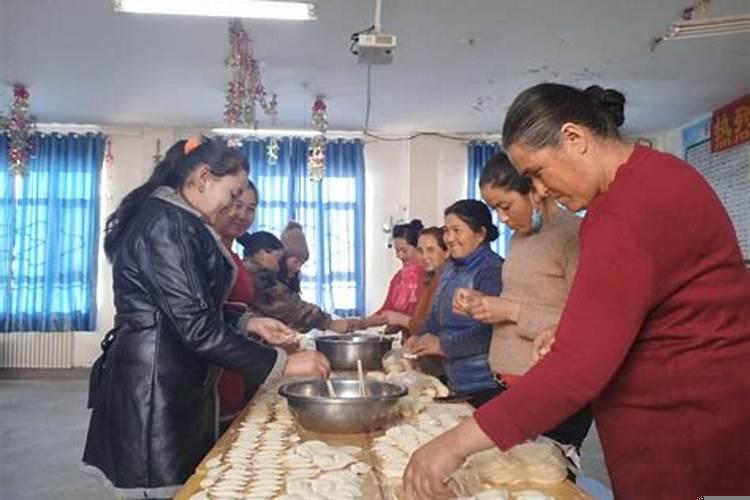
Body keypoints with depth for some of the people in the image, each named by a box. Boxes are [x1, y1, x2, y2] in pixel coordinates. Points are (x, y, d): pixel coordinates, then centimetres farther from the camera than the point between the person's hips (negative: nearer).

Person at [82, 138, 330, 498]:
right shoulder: (167, 223, -18)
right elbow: (195, 326, -24)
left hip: (169, 382, 11)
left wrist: (248, 323, 8)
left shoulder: (167, 219, 16)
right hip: (155, 387, -10)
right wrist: (282, 363, -20)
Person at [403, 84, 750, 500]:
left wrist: (456, 443, -27)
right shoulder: (653, 176, 9)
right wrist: (571, 332, 4)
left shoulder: (628, 210, -25)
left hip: (684, 424, -10)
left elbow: (579, 366, -30)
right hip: (693, 407, 10)